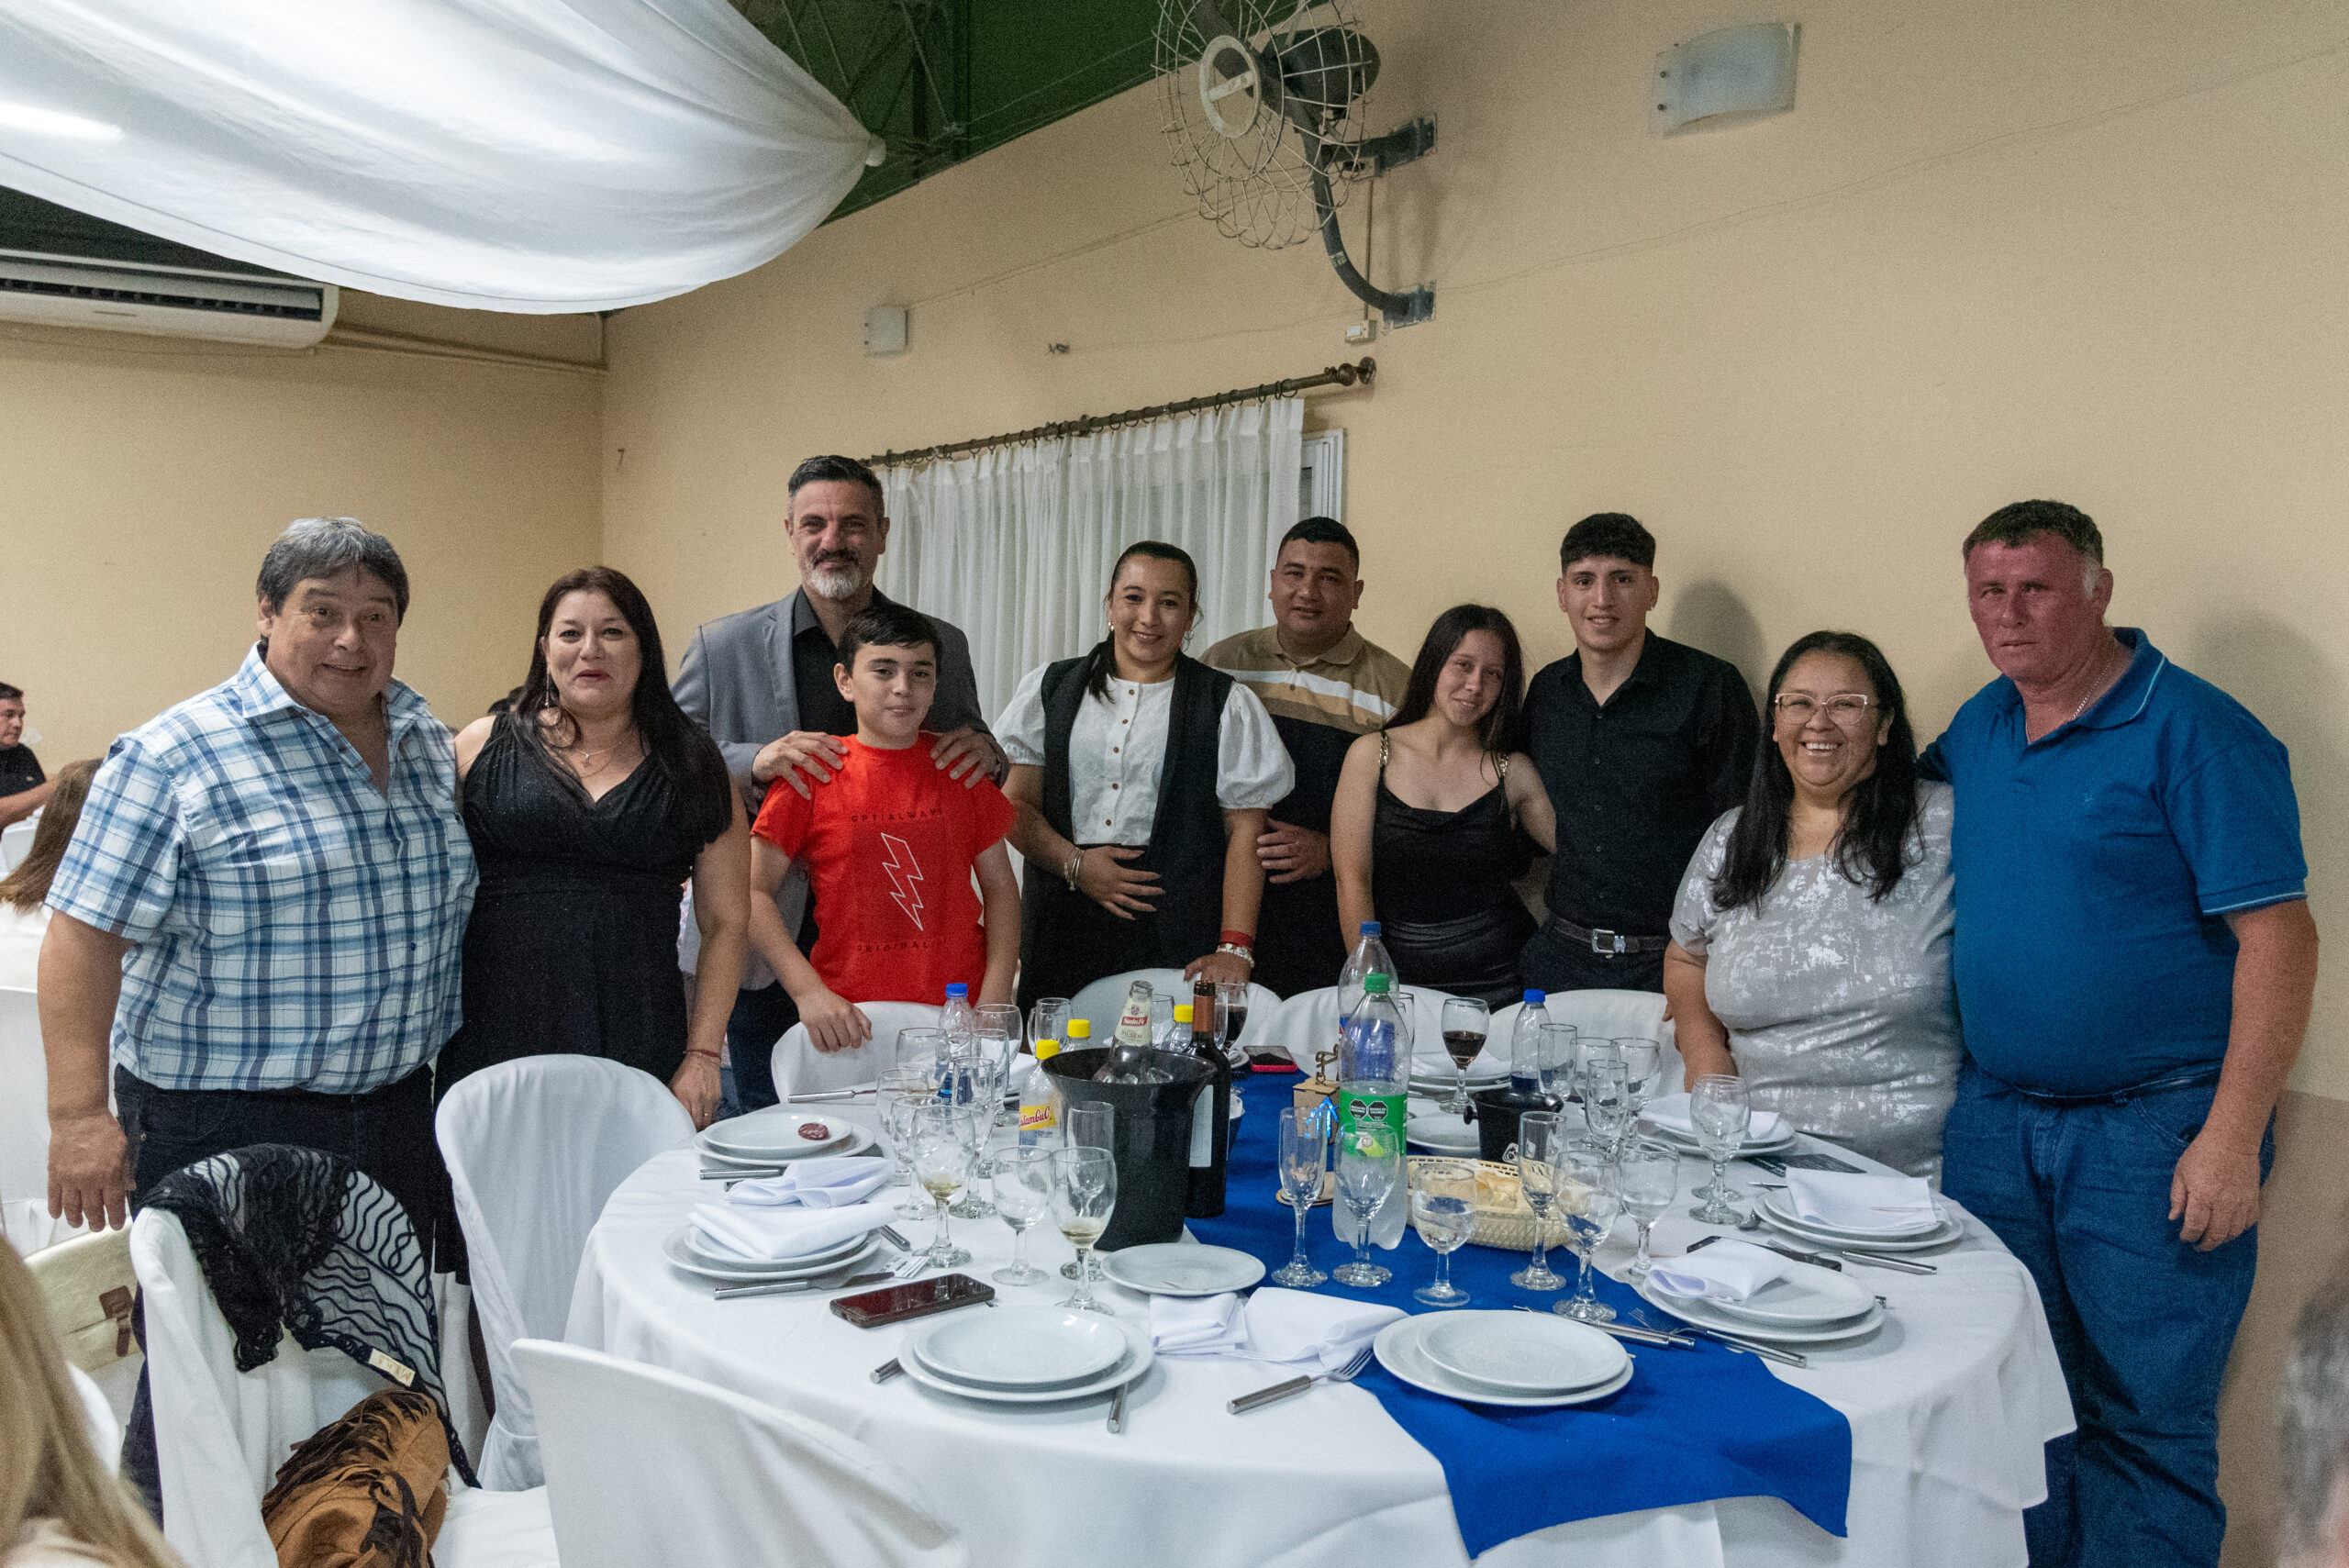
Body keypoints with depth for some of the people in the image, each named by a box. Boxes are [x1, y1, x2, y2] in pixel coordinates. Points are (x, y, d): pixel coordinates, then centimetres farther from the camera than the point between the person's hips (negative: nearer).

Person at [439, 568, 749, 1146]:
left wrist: (702, 1055, -1)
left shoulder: (694, 769, 7)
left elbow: (727, 920, 7)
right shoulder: (484, 746, 8)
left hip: (637, 1054, 0)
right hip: (492, 1048, 0)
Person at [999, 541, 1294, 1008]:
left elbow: (1245, 832, 1)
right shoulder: (1050, 689, 13)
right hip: (1062, 927, 2)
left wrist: (1234, 948, -8)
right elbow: (1017, 804, 8)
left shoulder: (1227, 704, 7)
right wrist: (1074, 863, -9)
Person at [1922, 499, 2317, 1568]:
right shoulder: (1980, 726, 8)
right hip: (1994, 1118, 6)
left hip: (2156, 1129, -6)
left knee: (2147, 1423, 4)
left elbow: (2279, 938, -15)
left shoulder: (2193, 731, -12)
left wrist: (2230, 1138, -19)